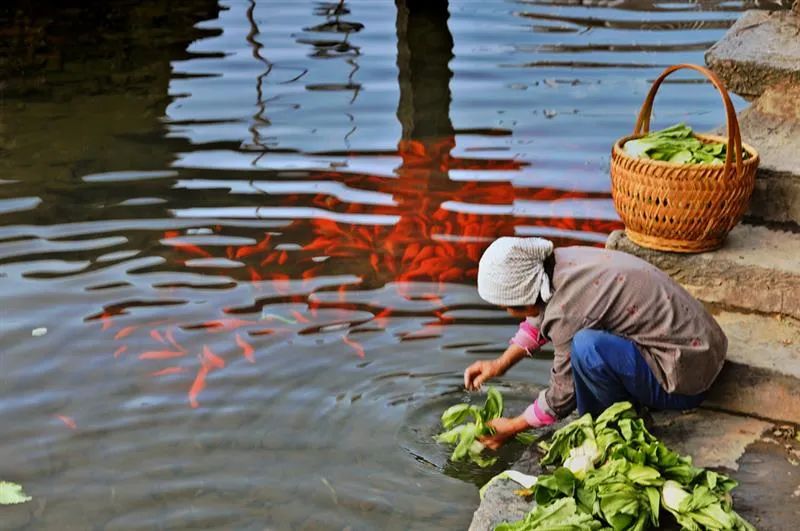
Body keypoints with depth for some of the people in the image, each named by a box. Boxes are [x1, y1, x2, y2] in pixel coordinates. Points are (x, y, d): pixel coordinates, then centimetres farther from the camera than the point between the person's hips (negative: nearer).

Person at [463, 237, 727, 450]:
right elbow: (539, 317, 19)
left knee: (587, 346, -28)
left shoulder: (568, 311, -25)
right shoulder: (559, 263, -4)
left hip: (685, 378, -9)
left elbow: (562, 397, -11)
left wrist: (512, 428, 2)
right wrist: (501, 364, 14)